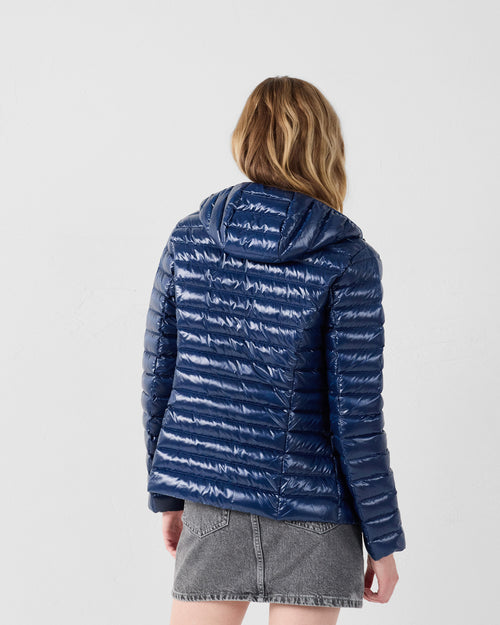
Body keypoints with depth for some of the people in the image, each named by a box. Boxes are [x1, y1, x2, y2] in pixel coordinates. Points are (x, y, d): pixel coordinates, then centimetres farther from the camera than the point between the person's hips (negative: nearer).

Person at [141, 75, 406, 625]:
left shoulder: (188, 239, -1)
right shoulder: (347, 261, -11)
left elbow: (159, 376, 4)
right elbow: (355, 415, -11)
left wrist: (167, 496, 15)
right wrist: (383, 539, -1)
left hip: (210, 494, 3)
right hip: (312, 506, -3)